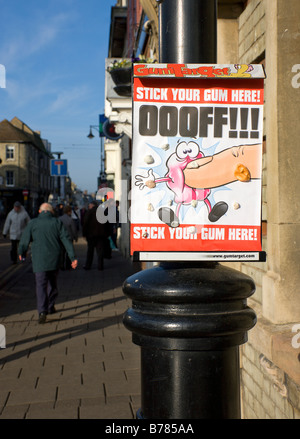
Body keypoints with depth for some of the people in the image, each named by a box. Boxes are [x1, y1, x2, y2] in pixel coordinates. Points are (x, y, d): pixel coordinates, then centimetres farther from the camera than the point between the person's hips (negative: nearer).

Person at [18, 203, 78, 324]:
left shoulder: (32, 223, 1)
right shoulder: (57, 222, 2)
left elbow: (24, 241, 4)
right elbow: (66, 240, -3)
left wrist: (22, 254, 23)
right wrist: (73, 257, -3)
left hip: (39, 260, -2)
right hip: (54, 260, 2)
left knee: (41, 285, -4)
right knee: (52, 283, 20)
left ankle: (42, 311, -18)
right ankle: (51, 307, 29)